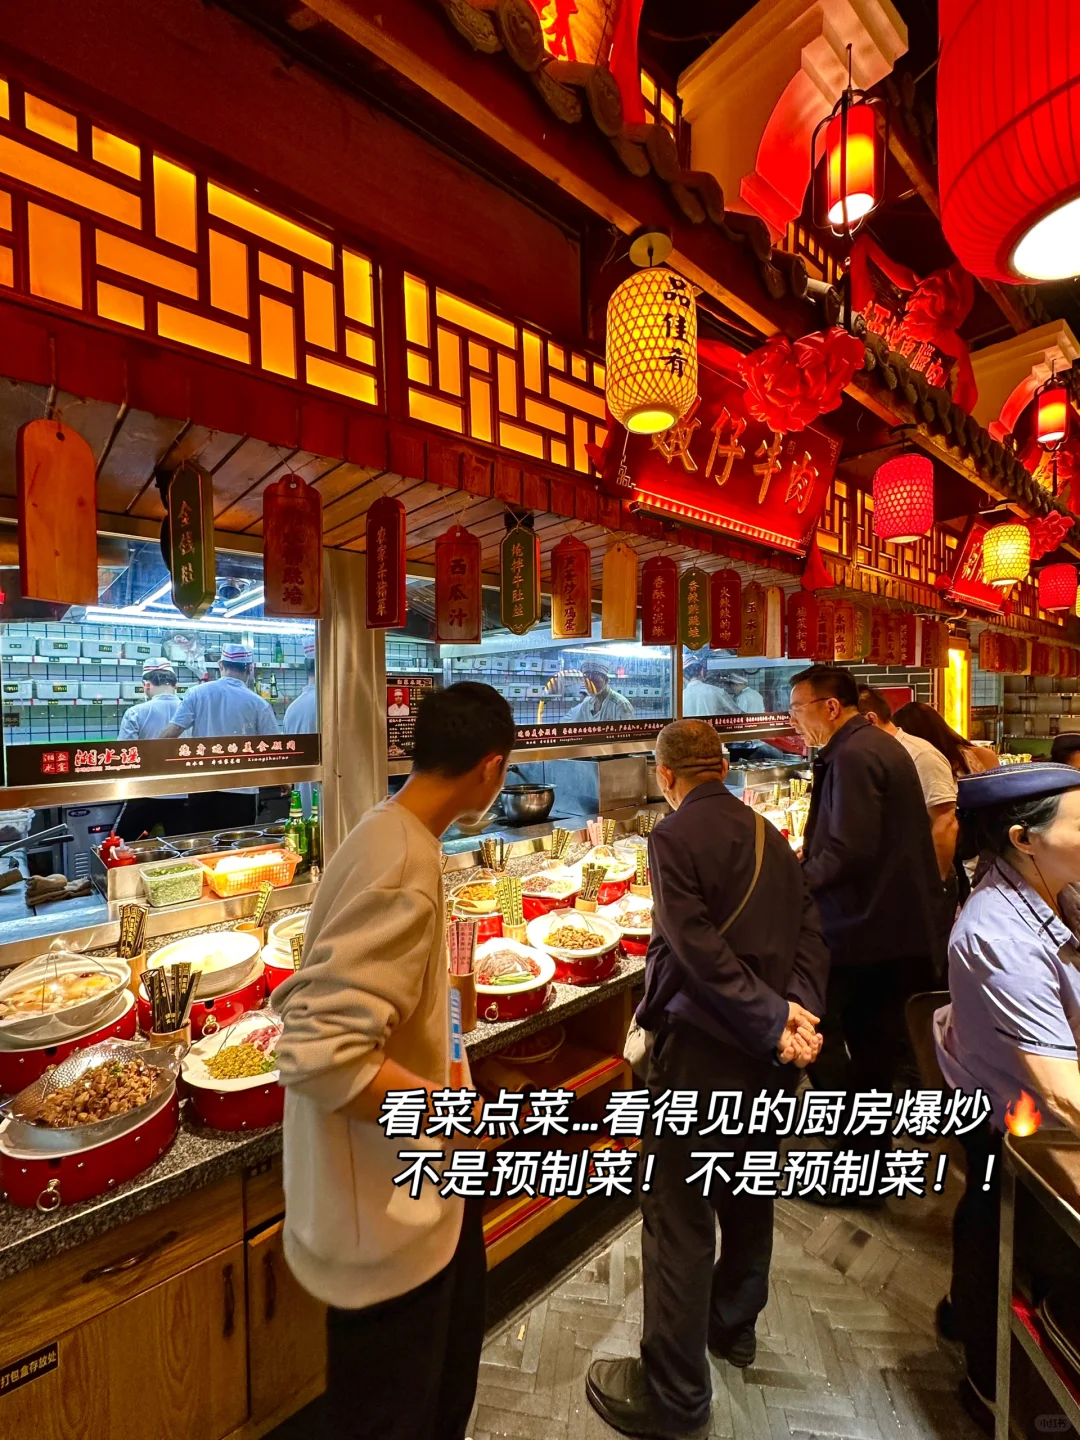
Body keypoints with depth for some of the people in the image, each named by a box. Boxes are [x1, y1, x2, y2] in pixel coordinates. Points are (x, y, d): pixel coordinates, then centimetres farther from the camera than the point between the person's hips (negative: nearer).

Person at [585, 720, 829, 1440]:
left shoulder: (675, 834, -15)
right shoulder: (768, 834, 7)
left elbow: (695, 946, -23)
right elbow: (809, 929, 2)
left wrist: (774, 1020, -16)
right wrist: (796, 1009, -7)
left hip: (704, 1044, -8)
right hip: (767, 1052, 8)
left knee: (678, 1217, 8)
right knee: (747, 1187, 27)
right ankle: (734, 1325, 49)